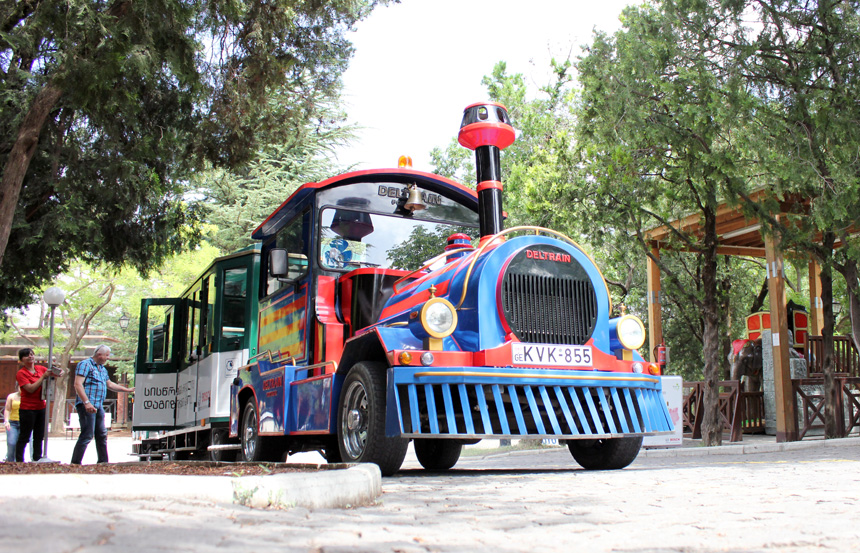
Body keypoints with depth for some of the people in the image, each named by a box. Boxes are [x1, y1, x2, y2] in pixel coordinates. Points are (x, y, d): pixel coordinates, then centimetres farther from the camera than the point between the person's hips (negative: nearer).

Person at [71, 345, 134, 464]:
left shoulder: (103, 369, 22)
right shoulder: (85, 364, -7)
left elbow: (109, 384, 34)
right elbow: (78, 384, -17)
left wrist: (128, 390, 35)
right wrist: (86, 402, -25)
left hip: (98, 406, 9)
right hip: (87, 406, -9)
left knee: (102, 435, 12)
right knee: (87, 435, -12)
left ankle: (103, 462, 20)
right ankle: (75, 463, -8)